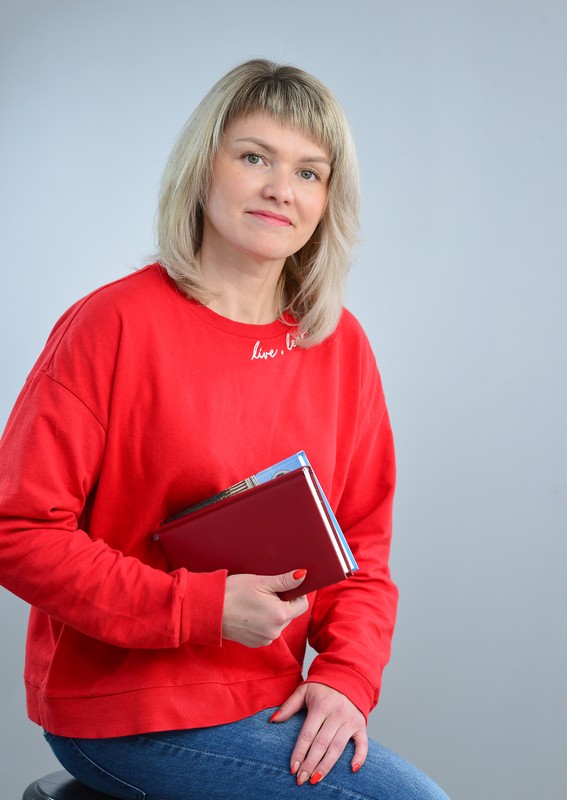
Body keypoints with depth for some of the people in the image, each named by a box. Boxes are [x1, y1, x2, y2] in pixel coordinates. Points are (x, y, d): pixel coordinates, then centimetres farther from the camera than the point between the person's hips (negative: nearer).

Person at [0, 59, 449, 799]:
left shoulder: (341, 344, 5)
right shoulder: (113, 324, -12)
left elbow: (362, 541, 9)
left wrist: (346, 675, -7)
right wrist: (199, 608, -20)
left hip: (266, 703, 6)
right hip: (124, 711, -5)